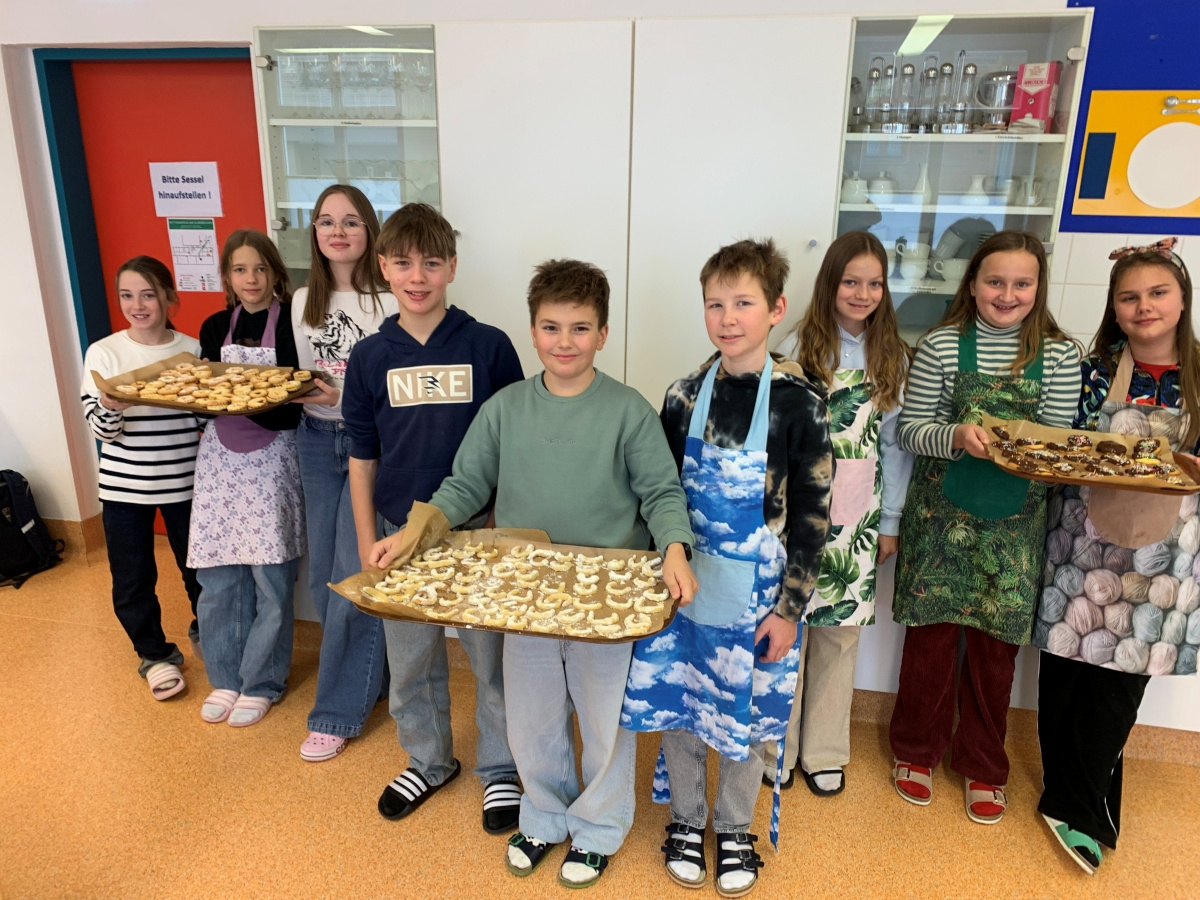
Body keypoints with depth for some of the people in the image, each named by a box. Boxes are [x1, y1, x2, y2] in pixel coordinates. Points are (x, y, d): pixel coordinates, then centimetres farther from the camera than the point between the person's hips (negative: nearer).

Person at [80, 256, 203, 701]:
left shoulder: (193, 351, -2)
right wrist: (110, 406, -28)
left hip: (185, 483, 1)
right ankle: (155, 654, 30)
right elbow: (101, 430, -7)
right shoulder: (103, 353, -5)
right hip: (124, 486, 0)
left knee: (199, 567, 13)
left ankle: (206, 633, 40)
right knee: (132, 579, 8)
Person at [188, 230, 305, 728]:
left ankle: (262, 683, 18)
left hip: (272, 460, -4)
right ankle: (225, 677, 26)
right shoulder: (215, 327, 10)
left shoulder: (290, 324, -6)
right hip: (221, 459, 5)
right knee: (218, 578, 8)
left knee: (271, 578, 1)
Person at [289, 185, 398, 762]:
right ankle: (369, 678, 33)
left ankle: (337, 712, 13)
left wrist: (346, 397, -20)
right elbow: (306, 379, 17)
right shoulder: (303, 302, 9)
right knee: (323, 576, 11)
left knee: (352, 578, -3)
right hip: (317, 442, 6)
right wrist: (296, 391, -4)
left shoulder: (390, 302, -10)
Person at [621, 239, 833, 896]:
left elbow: (811, 517, -7)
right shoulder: (683, 395, -2)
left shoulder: (800, 401, -10)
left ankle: (734, 828, 38)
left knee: (748, 717, 12)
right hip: (684, 587, 2)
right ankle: (686, 818, 39)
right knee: (678, 707, 13)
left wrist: (789, 609, -8)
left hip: (758, 594, -2)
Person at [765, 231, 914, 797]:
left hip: (857, 515, 2)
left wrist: (890, 519, 5)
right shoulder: (798, 348, -1)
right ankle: (778, 748, 23)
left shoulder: (893, 357, 7)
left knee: (841, 630, 10)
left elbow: (896, 442, 7)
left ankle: (823, 752, 27)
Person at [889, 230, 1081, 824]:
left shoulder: (1059, 354, 2)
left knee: (997, 642, 9)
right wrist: (956, 436, -21)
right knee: (933, 632, 7)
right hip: (942, 514, -1)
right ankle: (917, 751, 29)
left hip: (1016, 523, 2)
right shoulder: (942, 345, -3)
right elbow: (909, 428, -3)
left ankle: (982, 766, 30)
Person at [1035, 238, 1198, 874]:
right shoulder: (1093, 371, 1)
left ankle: (1078, 810, 20)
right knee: (1066, 672, 3)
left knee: (1120, 680, 3)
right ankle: (1077, 807, 23)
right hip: (1084, 539, 0)